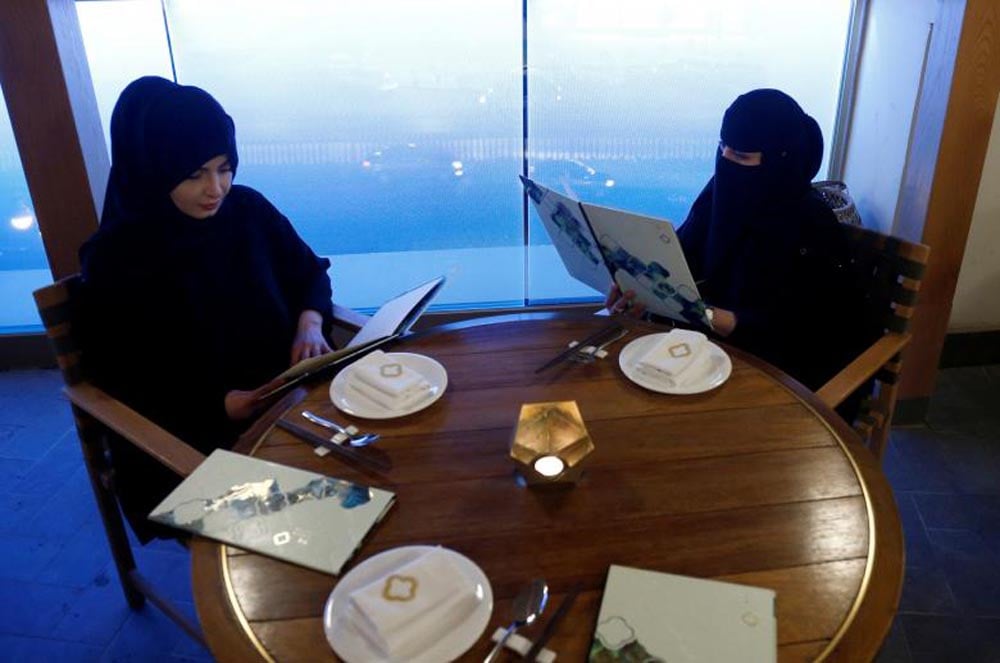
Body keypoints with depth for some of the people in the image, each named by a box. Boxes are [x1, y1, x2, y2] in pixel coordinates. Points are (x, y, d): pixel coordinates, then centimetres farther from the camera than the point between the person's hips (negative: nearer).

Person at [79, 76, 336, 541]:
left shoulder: (248, 210, 0)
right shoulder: (114, 257, -9)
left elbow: (308, 272, 14)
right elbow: (115, 377, -5)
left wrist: (310, 324, -8)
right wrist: (216, 408, -17)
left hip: (289, 399, 4)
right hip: (189, 437, -4)